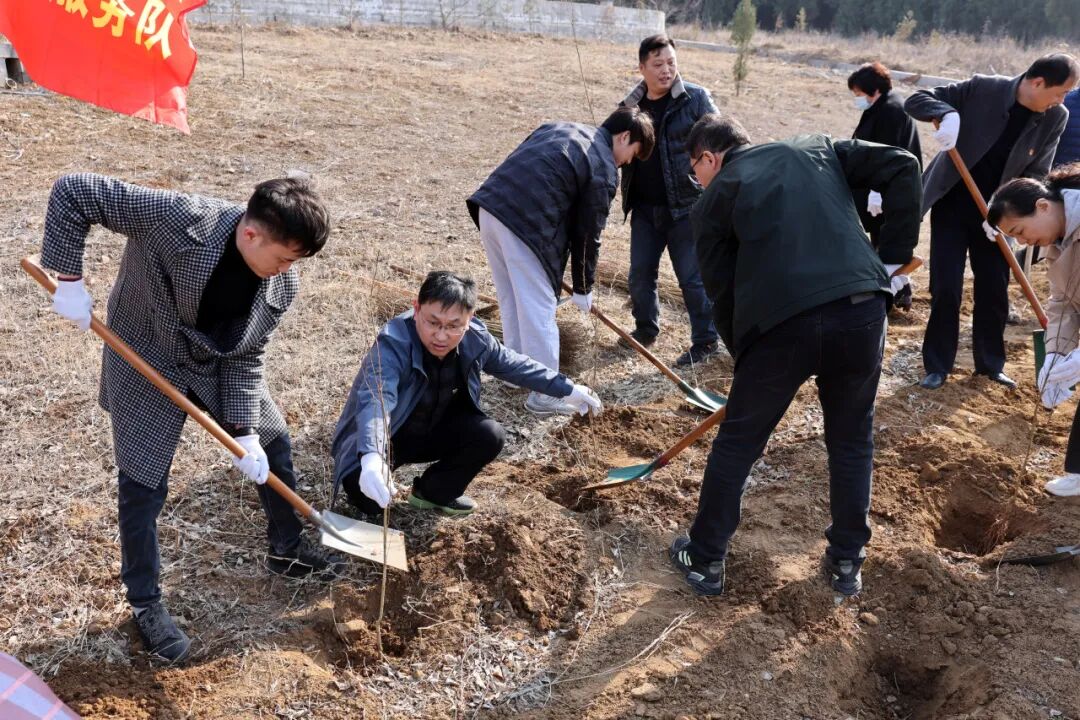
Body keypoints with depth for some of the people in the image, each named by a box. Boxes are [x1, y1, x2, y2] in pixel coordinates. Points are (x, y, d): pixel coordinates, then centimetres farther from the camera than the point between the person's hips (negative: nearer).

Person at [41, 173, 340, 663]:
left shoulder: (281, 285, -19)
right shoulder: (177, 218, -35)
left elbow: (247, 357, -10)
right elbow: (73, 192, -29)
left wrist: (244, 430, -16)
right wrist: (68, 279, -29)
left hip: (221, 366, 5)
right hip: (146, 364, -5)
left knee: (273, 443, 12)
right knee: (143, 486, -1)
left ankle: (286, 550, 36)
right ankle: (145, 604, 20)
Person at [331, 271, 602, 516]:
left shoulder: (475, 339, -16)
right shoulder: (393, 345, -34)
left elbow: (514, 365, 4)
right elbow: (375, 402, -49)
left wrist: (567, 389, 9)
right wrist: (371, 458, -68)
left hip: (429, 432, 5)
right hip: (382, 439, -5)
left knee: (489, 435, -17)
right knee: (368, 498, -28)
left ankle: (433, 492, 7)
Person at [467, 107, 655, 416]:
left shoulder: (559, 128, 24)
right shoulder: (605, 170, 1)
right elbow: (588, 234, 3)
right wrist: (583, 289, 14)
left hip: (489, 207, 8)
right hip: (525, 223, -8)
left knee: (511, 300, 20)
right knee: (538, 308, 1)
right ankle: (545, 393, 8)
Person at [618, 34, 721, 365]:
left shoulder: (695, 98, -6)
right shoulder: (630, 105, 8)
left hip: (686, 205, -5)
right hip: (644, 207, 5)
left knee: (692, 276, 0)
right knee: (640, 273, 11)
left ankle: (705, 341, 14)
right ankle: (646, 329, 33)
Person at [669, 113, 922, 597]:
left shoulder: (713, 201, 13)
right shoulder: (817, 149, 21)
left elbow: (722, 293, 11)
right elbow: (902, 167, 11)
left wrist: (745, 353, 23)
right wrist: (893, 255, 13)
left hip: (782, 324, -3)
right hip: (862, 310, 3)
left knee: (737, 443, 17)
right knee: (851, 441, 23)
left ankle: (705, 560, 29)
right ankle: (846, 563, 32)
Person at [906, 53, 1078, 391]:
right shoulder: (982, 89, -17)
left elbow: (1036, 175, -4)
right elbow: (915, 101, -15)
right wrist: (947, 114, -36)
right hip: (952, 205, -3)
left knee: (995, 291, 7)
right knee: (945, 289, -4)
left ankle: (990, 363, 25)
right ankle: (937, 366, 11)